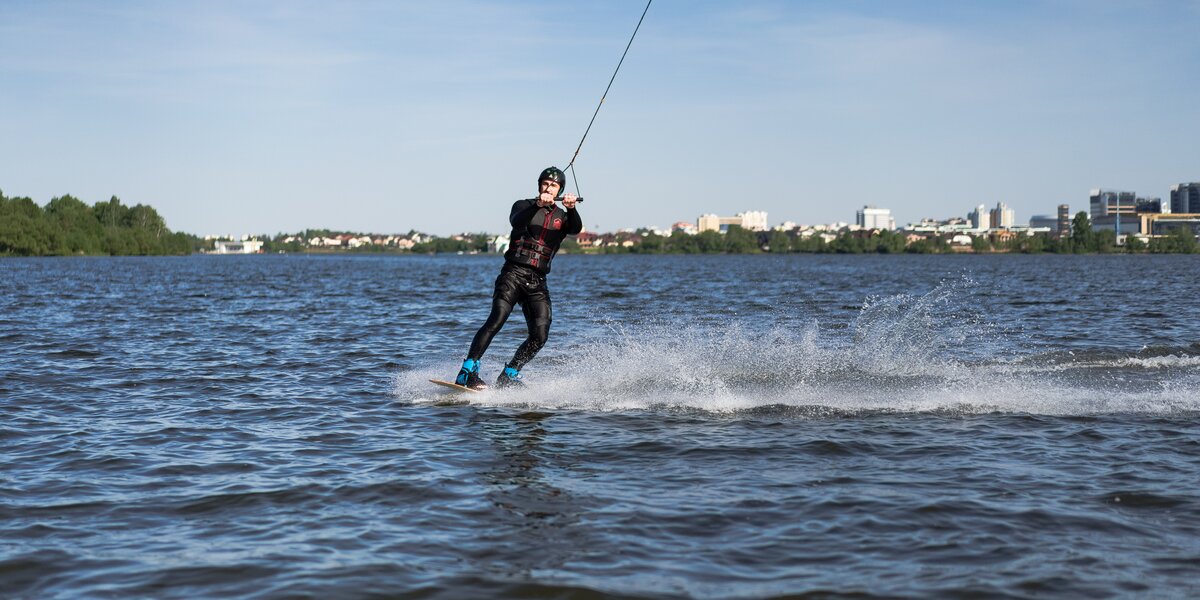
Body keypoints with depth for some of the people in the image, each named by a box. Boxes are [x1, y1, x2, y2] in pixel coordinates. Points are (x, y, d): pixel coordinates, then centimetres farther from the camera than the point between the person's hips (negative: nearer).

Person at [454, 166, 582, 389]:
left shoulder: (562, 217, 16)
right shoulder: (524, 205, 8)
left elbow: (576, 229, -8)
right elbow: (517, 221, -15)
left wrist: (571, 209, -28)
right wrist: (538, 205, -33)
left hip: (538, 282, 4)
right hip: (513, 273, -4)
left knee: (540, 335, -9)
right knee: (496, 321, -21)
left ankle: (508, 376, 3)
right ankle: (467, 373, -25)